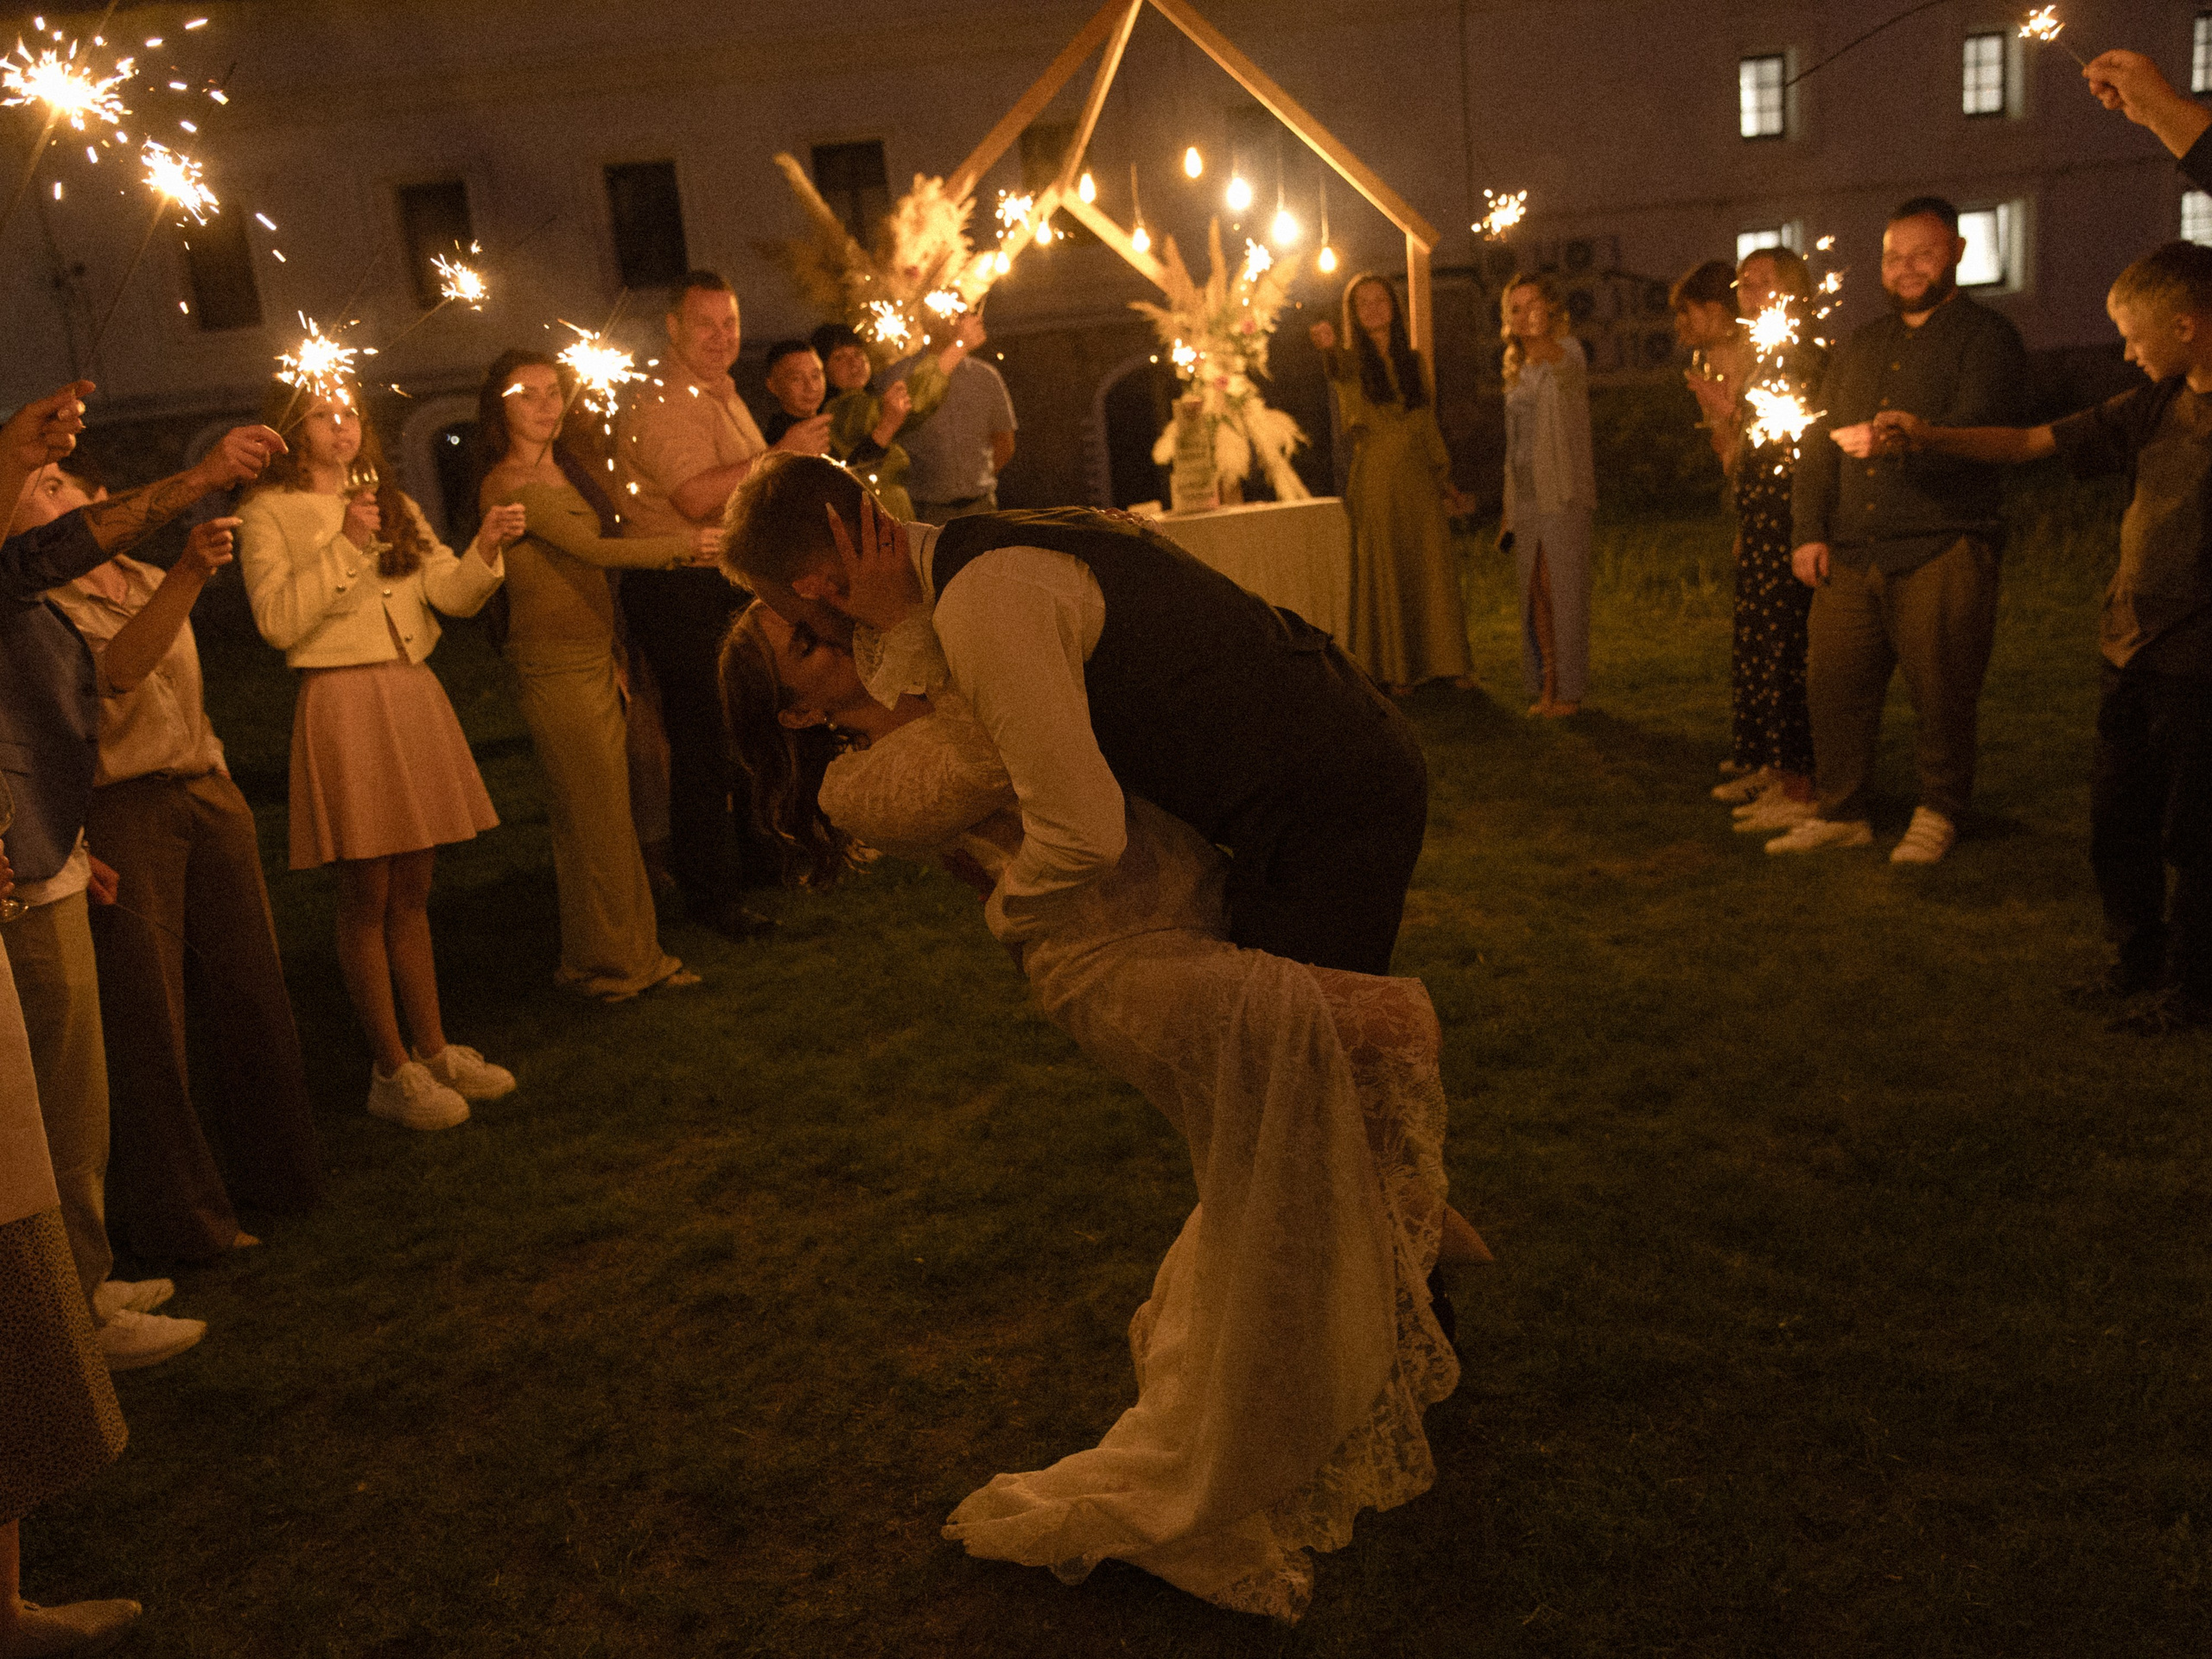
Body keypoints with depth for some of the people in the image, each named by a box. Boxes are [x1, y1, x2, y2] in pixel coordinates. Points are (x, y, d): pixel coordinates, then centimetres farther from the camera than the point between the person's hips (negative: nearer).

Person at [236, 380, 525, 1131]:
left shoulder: (395, 506, 17)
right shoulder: (270, 514, -1)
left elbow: (452, 594, 7)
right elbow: (278, 621, -14)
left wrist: (485, 549, -12)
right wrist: (345, 546, -19)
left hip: (414, 695, 6)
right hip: (341, 703, -6)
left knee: (412, 892, 12)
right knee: (367, 897, -2)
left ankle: (434, 1049, 20)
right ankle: (391, 1071, 5)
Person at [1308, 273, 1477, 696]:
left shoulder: (1413, 361, 12)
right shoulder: (1352, 360, 0)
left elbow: (1428, 423, 17)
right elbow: (1339, 369, -27)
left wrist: (1444, 478, 12)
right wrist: (1328, 346, -51)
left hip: (1419, 477, 3)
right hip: (1376, 480, -3)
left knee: (1434, 571, 3)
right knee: (1384, 574, 1)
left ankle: (1448, 662, 13)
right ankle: (1392, 670, 10)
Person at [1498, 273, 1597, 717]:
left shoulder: (1568, 351, -4)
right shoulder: (1519, 369, 16)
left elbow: (1562, 363, -31)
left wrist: (1543, 337, -50)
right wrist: (1509, 506, 15)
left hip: (1563, 494, -6)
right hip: (1525, 494, 6)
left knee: (1564, 591, -5)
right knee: (1536, 592, 7)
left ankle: (1570, 689, 2)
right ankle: (1546, 686, 14)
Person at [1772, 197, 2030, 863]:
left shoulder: (1986, 338, 4)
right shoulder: (1861, 345, 23)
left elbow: (1974, 429, -13)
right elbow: (1817, 444, 20)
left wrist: (1898, 443, -31)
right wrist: (1809, 531, 7)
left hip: (1942, 551, -5)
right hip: (1851, 552, 5)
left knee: (1940, 694, -2)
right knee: (1833, 683, 3)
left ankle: (1937, 814, 15)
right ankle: (1839, 812, 16)